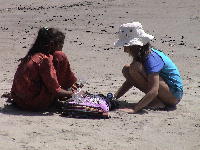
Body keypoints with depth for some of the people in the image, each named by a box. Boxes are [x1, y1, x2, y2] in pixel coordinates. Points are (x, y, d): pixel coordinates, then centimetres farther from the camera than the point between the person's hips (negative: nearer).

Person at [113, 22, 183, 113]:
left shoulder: (151, 59, -25)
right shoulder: (142, 56, 2)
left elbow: (153, 91, -35)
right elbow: (130, 82, 11)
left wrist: (134, 109, -38)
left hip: (174, 94, -9)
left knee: (135, 67, -24)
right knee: (126, 69, 3)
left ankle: (157, 103, -14)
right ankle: (155, 101, 1)